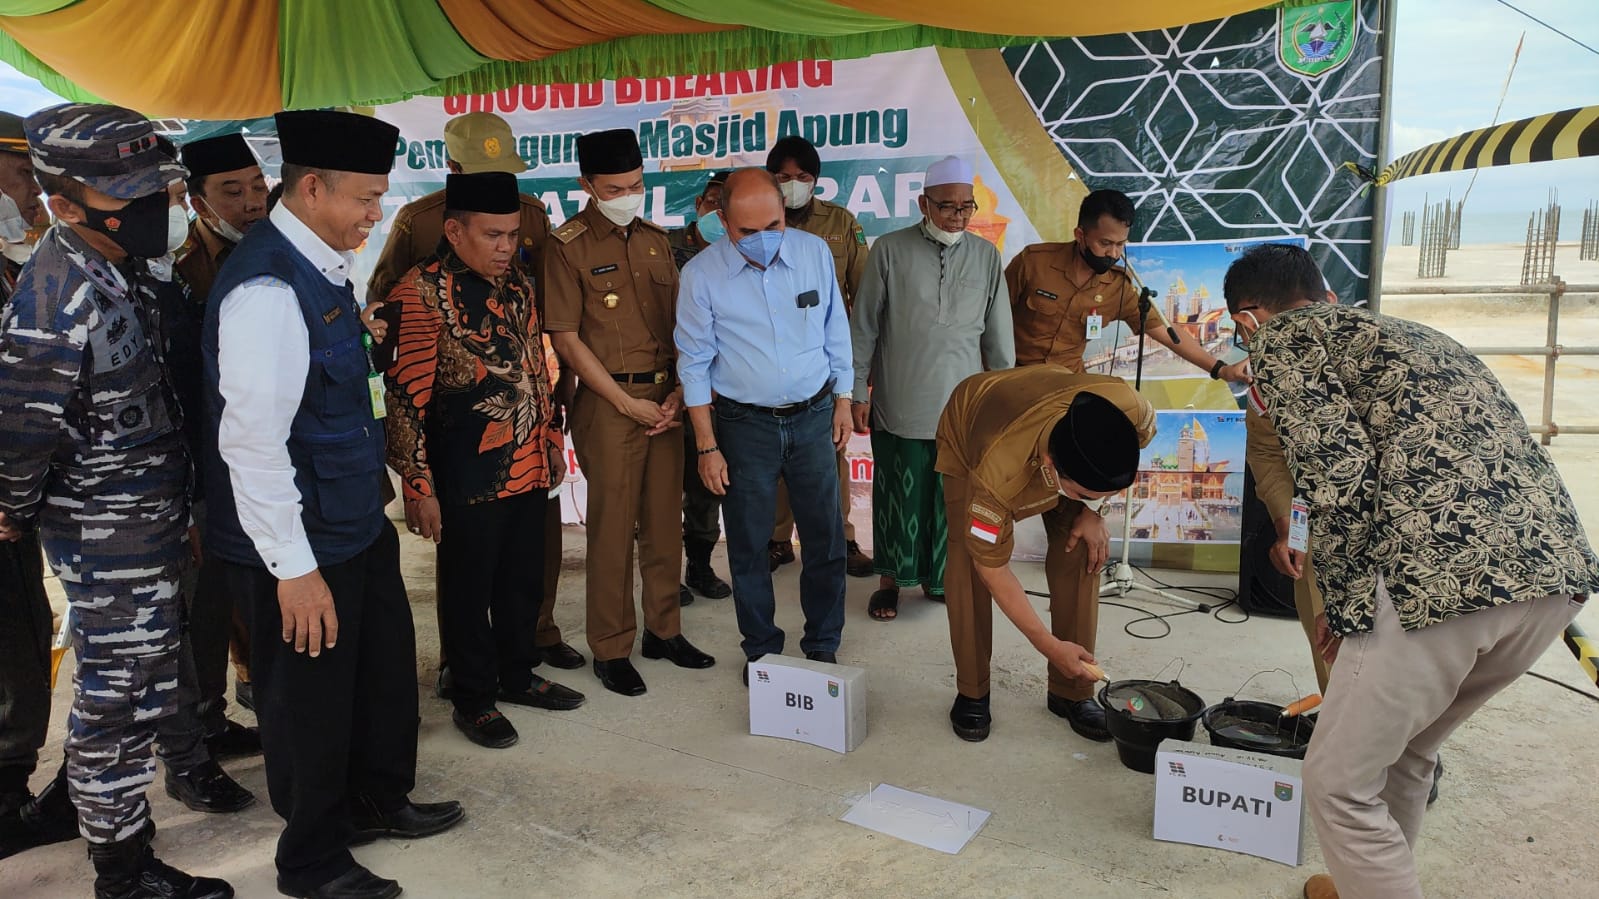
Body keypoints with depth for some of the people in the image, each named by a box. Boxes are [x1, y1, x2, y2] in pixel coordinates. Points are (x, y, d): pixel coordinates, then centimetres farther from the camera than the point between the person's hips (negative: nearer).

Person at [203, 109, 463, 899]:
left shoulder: (321, 266, 6)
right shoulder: (267, 289, -23)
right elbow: (251, 441, -25)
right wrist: (294, 567, -22)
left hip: (354, 520, 9)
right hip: (301, 544, -9)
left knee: (386, 662, 22)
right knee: (310, 695, 9)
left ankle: (379, 799, 46)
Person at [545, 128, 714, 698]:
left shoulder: (655, 240, 12)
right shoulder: (568, 247, -5)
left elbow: (676, 323, 13)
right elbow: (566, 339, -8)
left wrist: (678, 392, -1)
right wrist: (627, 403, -10)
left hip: (666, 397, 5)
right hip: (609, 401, -5)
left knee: (664, 520, 10)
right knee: (612, 526, 1)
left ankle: (663, 629, 25)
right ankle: (610, 649, 14)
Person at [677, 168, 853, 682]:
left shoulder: (815, 252, -4)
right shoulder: (702, 274, -10)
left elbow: (836, 331, 8)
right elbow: (695, 363, -5)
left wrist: (843, 401, 9)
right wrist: (707, 446, -5)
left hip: (814, 415, 2)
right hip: (745, 424, -2)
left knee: (825, 536, 9)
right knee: (748, 544, 8)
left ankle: (823, 646, 27)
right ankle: (761, 648, 27)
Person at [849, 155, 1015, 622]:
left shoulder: (986, 256, 3)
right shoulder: (889, 250, -4)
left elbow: (999, 337, 9)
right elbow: (863, 328, 1)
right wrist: (858, 392, 0)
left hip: (962, 408, 2)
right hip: (899, 405, -2)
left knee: (952, 497, 9)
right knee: (898, 496, 8)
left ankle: (939, 577, 29)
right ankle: (890, 578, 27)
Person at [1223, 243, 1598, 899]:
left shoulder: (1279, 338, 7)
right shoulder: (1402, 331, 31)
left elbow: (1339, 474, -10)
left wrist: (1345, 608, 0)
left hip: (1448, 575, -9)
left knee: (1340, 783, 8)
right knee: (1405, 752, 28)